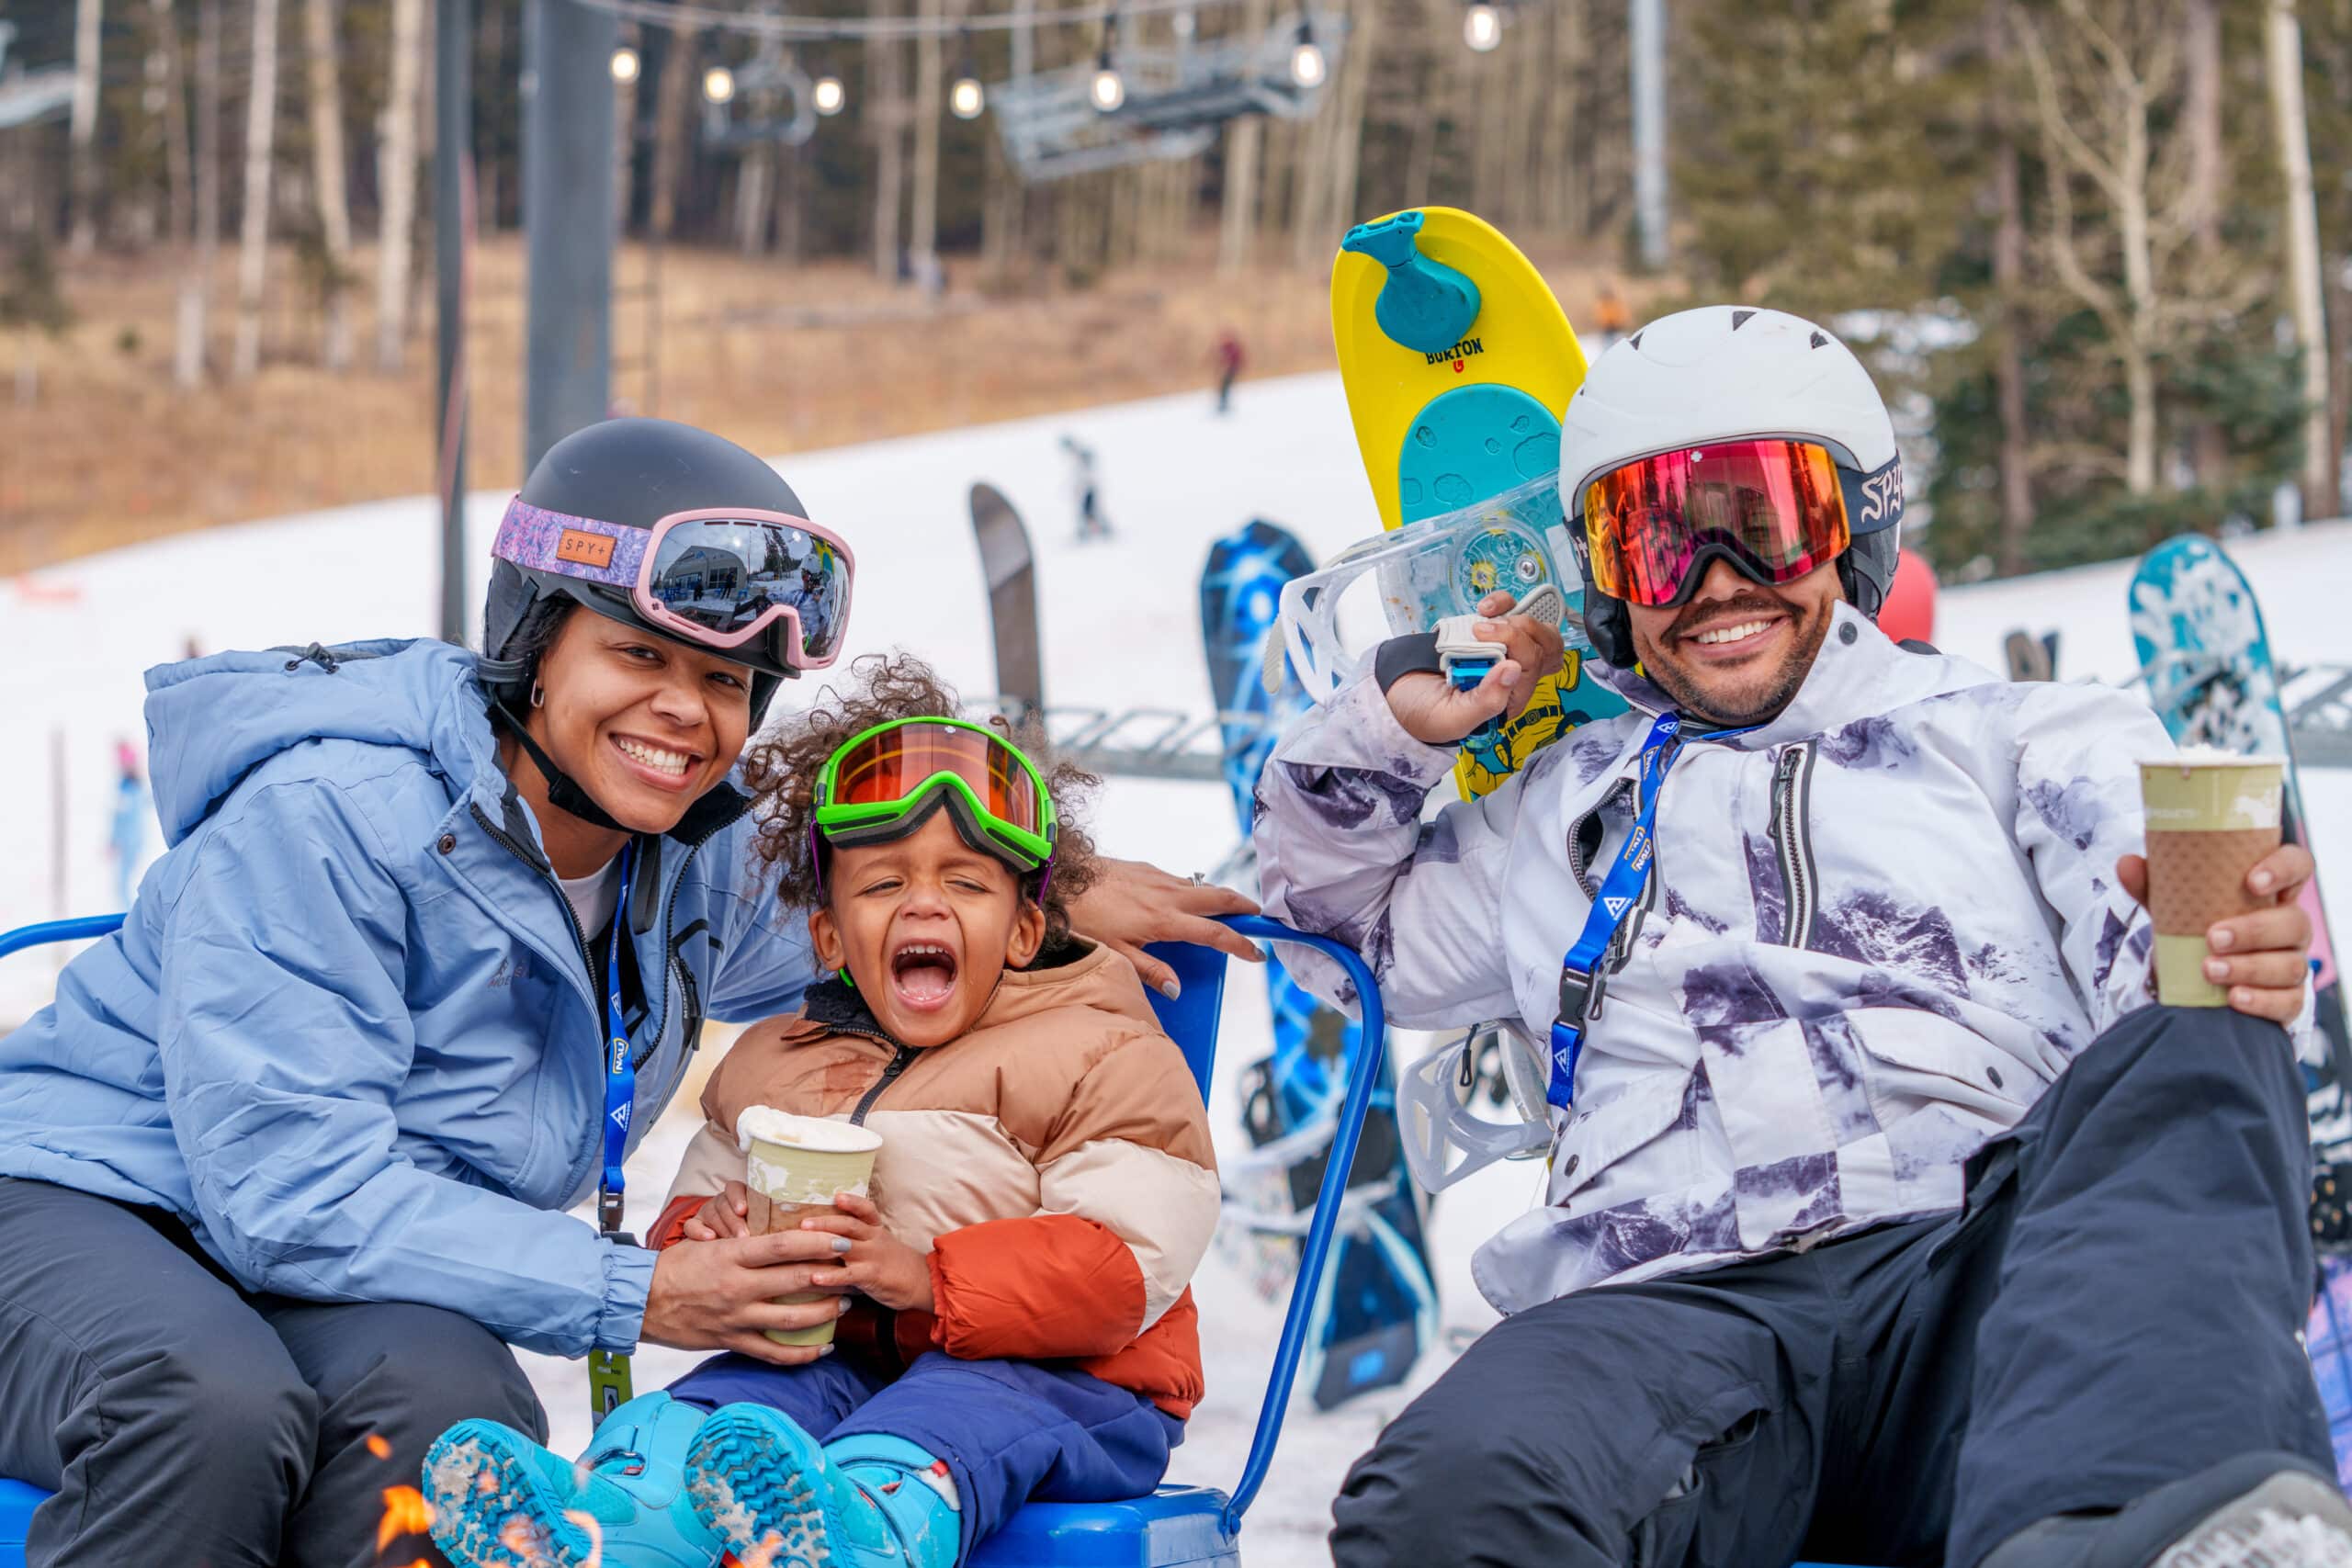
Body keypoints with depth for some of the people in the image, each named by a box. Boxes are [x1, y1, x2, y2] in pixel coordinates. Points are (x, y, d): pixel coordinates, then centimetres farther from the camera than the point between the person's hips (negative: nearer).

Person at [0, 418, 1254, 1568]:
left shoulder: (697, 859, 4)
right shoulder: (323, 819, -20)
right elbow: (296, 1187, -24)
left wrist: (1049, 895, 11)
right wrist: (631, 1296, -25)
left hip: (370, 1294, 6)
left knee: (452, 1406, -32)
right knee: (220, 1416, -41)